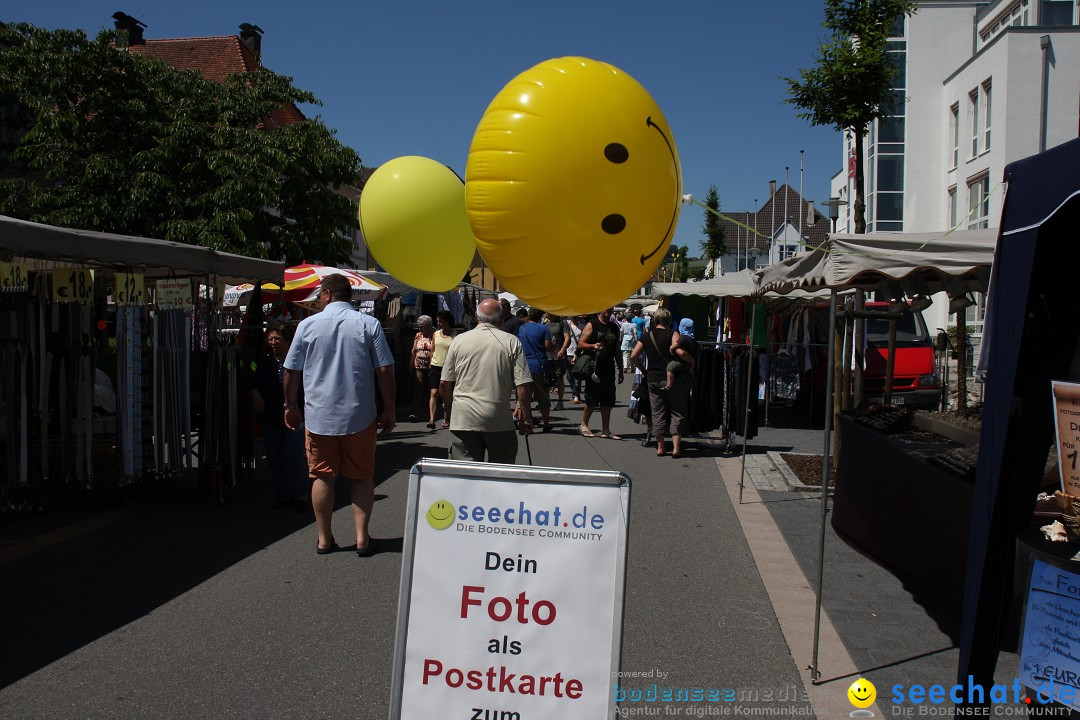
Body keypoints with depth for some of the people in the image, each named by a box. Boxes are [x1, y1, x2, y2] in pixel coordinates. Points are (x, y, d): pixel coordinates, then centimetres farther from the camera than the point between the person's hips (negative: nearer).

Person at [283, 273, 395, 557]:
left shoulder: (308, 325, 0)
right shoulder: (369, 324, -3)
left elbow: (291, 371, 4)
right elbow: (385, 370, -5)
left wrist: (290, 406, 18)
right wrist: (389, 411, 3)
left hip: (319, 416, 1)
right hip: (360, 416, 0)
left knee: (323, 477, 11)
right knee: (362, 477, 10)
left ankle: (324, 539, 17)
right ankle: (362, 537, 8)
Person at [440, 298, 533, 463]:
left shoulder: (459, 340, 4)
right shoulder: (512, 342, -1)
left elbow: (444, 384, 7)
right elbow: (524, 384, -7)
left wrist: (451, 407, 22)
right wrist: (526, 415, 5)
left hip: (463, 418, 1)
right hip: (499, 420, -1)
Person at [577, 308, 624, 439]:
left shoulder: (615, 327, 15)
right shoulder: (591, 325, -3)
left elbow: (617, 351, 20)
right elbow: (580, 344, -9)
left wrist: (620, 370, 18)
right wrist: (593, 346, -28)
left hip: (609, 369, 5)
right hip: (594, 369, -5)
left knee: (607, 401, 4)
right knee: (592, 400, -2)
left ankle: (605, 430, 10)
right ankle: (584, 425, 15)